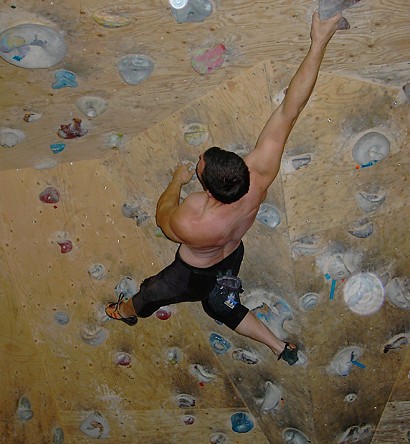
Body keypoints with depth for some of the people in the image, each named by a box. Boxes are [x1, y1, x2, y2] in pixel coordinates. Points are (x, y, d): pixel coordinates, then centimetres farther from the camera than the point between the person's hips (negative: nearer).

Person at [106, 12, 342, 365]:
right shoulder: (259, 173, -38)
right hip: (233, 258, 5)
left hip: (196, 275, -5)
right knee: (221, 306, 37)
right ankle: (280, 346, 48)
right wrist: (319, 41, -32)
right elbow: (290, 110, -34)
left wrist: (177, 180, -3)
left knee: (150, 294, 30)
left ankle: (126, 312, 65)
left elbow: (163, 216, -20)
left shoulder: (190, 225, -47)